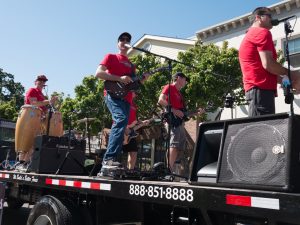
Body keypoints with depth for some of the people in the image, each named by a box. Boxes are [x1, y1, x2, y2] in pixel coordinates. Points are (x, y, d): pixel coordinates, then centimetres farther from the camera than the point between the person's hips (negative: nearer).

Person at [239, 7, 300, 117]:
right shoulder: (262, 32, -2)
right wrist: (290, 73, 0)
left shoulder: (250, 35, 28)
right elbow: (267, 64, -15)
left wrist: (283, 80, 22)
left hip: (256, 88, 10)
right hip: (261, 89, -10)